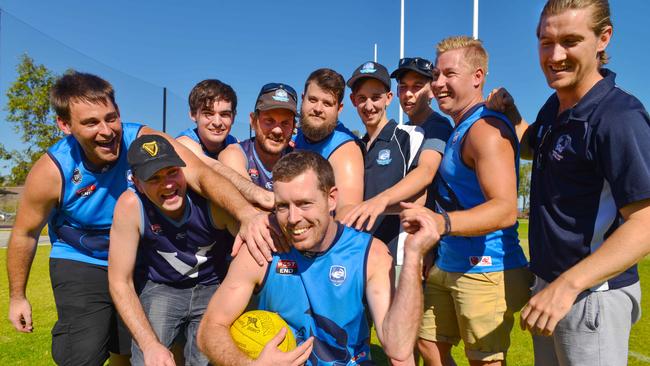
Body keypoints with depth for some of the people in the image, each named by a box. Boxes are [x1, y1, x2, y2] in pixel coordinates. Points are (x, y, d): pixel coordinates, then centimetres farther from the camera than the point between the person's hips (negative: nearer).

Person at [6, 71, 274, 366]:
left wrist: (247, 214, -60)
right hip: (80, 264, -1)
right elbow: (24, 234, -6)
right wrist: (17, 296, 5)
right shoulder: (51, 171, -23)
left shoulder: (144, 141, -26)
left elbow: (202, 175, -42)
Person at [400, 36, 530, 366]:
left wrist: (442, 222, -45)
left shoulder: (486, 128, -16)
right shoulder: (458, 130, 13)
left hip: (486, 270, -9)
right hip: (447, 266, 9)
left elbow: (506, 209, -29)